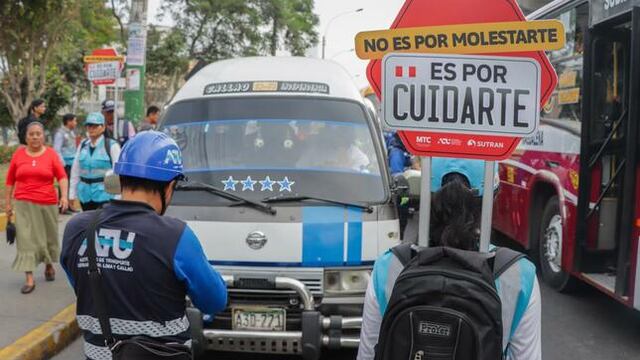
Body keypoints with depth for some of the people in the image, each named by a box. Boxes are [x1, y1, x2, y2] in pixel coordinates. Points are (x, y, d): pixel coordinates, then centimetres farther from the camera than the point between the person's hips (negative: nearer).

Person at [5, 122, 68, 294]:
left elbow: (62, 176, -8)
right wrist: (7, 203, 7)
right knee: (26, 239, -5)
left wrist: (64, 195, -22)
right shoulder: (18, 154, 3)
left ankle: (49, 266, 39)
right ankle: (29, 279, -4)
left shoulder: (51, 154, -2)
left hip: (47, 203, 0)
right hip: (24, 203, 0)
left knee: (48, 236, 14)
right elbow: (10, 181, 8)